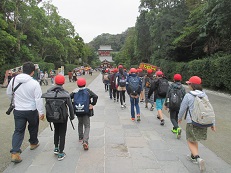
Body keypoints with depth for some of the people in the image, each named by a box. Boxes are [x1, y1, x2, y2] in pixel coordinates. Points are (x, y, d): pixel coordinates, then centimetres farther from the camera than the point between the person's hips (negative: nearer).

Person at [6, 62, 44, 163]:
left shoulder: (14, 80, -4)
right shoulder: (34, 83, -19)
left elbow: (8, 93, 11)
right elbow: (38, 99, -17)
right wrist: (41, 112, -9)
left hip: (18, 110, 3)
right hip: (32, 110, -3)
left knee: (18, 131, 8)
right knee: (33, 128, 22)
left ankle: (14, 153, 0)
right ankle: (33, 143, 41)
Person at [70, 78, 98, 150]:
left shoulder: (75, 92, 1)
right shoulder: (87, 91, -5)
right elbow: (95, 96, -18)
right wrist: (92, 105, -10)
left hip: (77, 111, 3)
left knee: (80, 123, 28)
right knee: (87, 126, 2)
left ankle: (81, 137, 39)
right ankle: (85, 141, -15)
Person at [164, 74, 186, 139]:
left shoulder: (171, 86, -5)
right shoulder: (182, 88, -1)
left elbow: (167, 96, -3)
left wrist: (166, 104, 4)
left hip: (172, 105, -2)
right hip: (179, 105, 2)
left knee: (172, 118, 4)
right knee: (176, 117, 21)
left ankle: (177, 128, -20)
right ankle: (175, 129, 30)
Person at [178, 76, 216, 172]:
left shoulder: (188, 96, -13)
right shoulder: (204, 95, 2)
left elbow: (182, 109, -4)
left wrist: (179, 118, 15)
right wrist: (213, 123, 12)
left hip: (192, 122, -6)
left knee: (190, 141, 9)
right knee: (194, 139, 24)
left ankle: (198, 158, -10)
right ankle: (193, 156, 38)